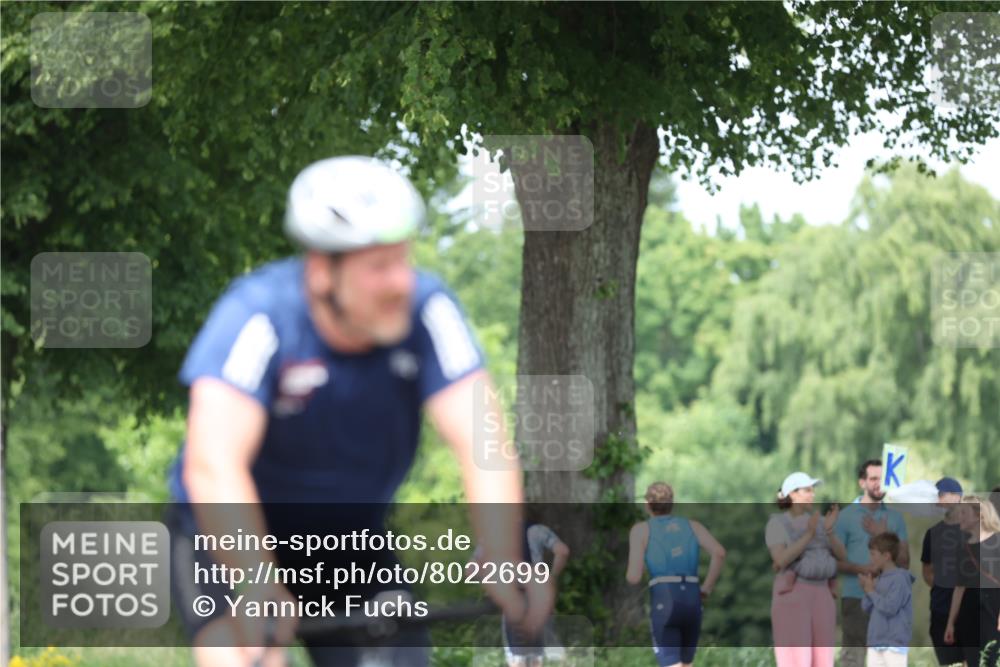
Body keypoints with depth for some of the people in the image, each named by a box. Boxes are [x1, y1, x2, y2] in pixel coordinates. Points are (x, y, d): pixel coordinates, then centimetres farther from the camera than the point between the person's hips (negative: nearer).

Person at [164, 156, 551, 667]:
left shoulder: (427, 311, -21)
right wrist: (258, 585, -55)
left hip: (352, 535, 4)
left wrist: (503, 565, -46)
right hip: (231, 531, -4)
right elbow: (213, 464, -41)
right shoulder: (257, 315, -29)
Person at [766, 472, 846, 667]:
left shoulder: (818, 522, 15)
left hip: (821, 597, 6)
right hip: (792, 594, -6)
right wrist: (809, 534, -22)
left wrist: (829, 529, -14)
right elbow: (781, 561, -16)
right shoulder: (776, 524, -2)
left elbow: (841, 555, 4)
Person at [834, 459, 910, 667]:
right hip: (855, 597, -3)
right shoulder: (846, 516, 2)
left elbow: (905, 562, 7)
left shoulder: (895, 518, 11)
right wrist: (862, 569, -18)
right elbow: (834, 560, -2)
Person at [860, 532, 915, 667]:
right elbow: (867, 608, 16)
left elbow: (890, 607, -21)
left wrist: (871, 591, -9)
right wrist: (867, 589, -1)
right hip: (875, 642, 9)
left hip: (895, 643, -9)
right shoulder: (880, 579, 13)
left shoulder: (899, 578, -12)